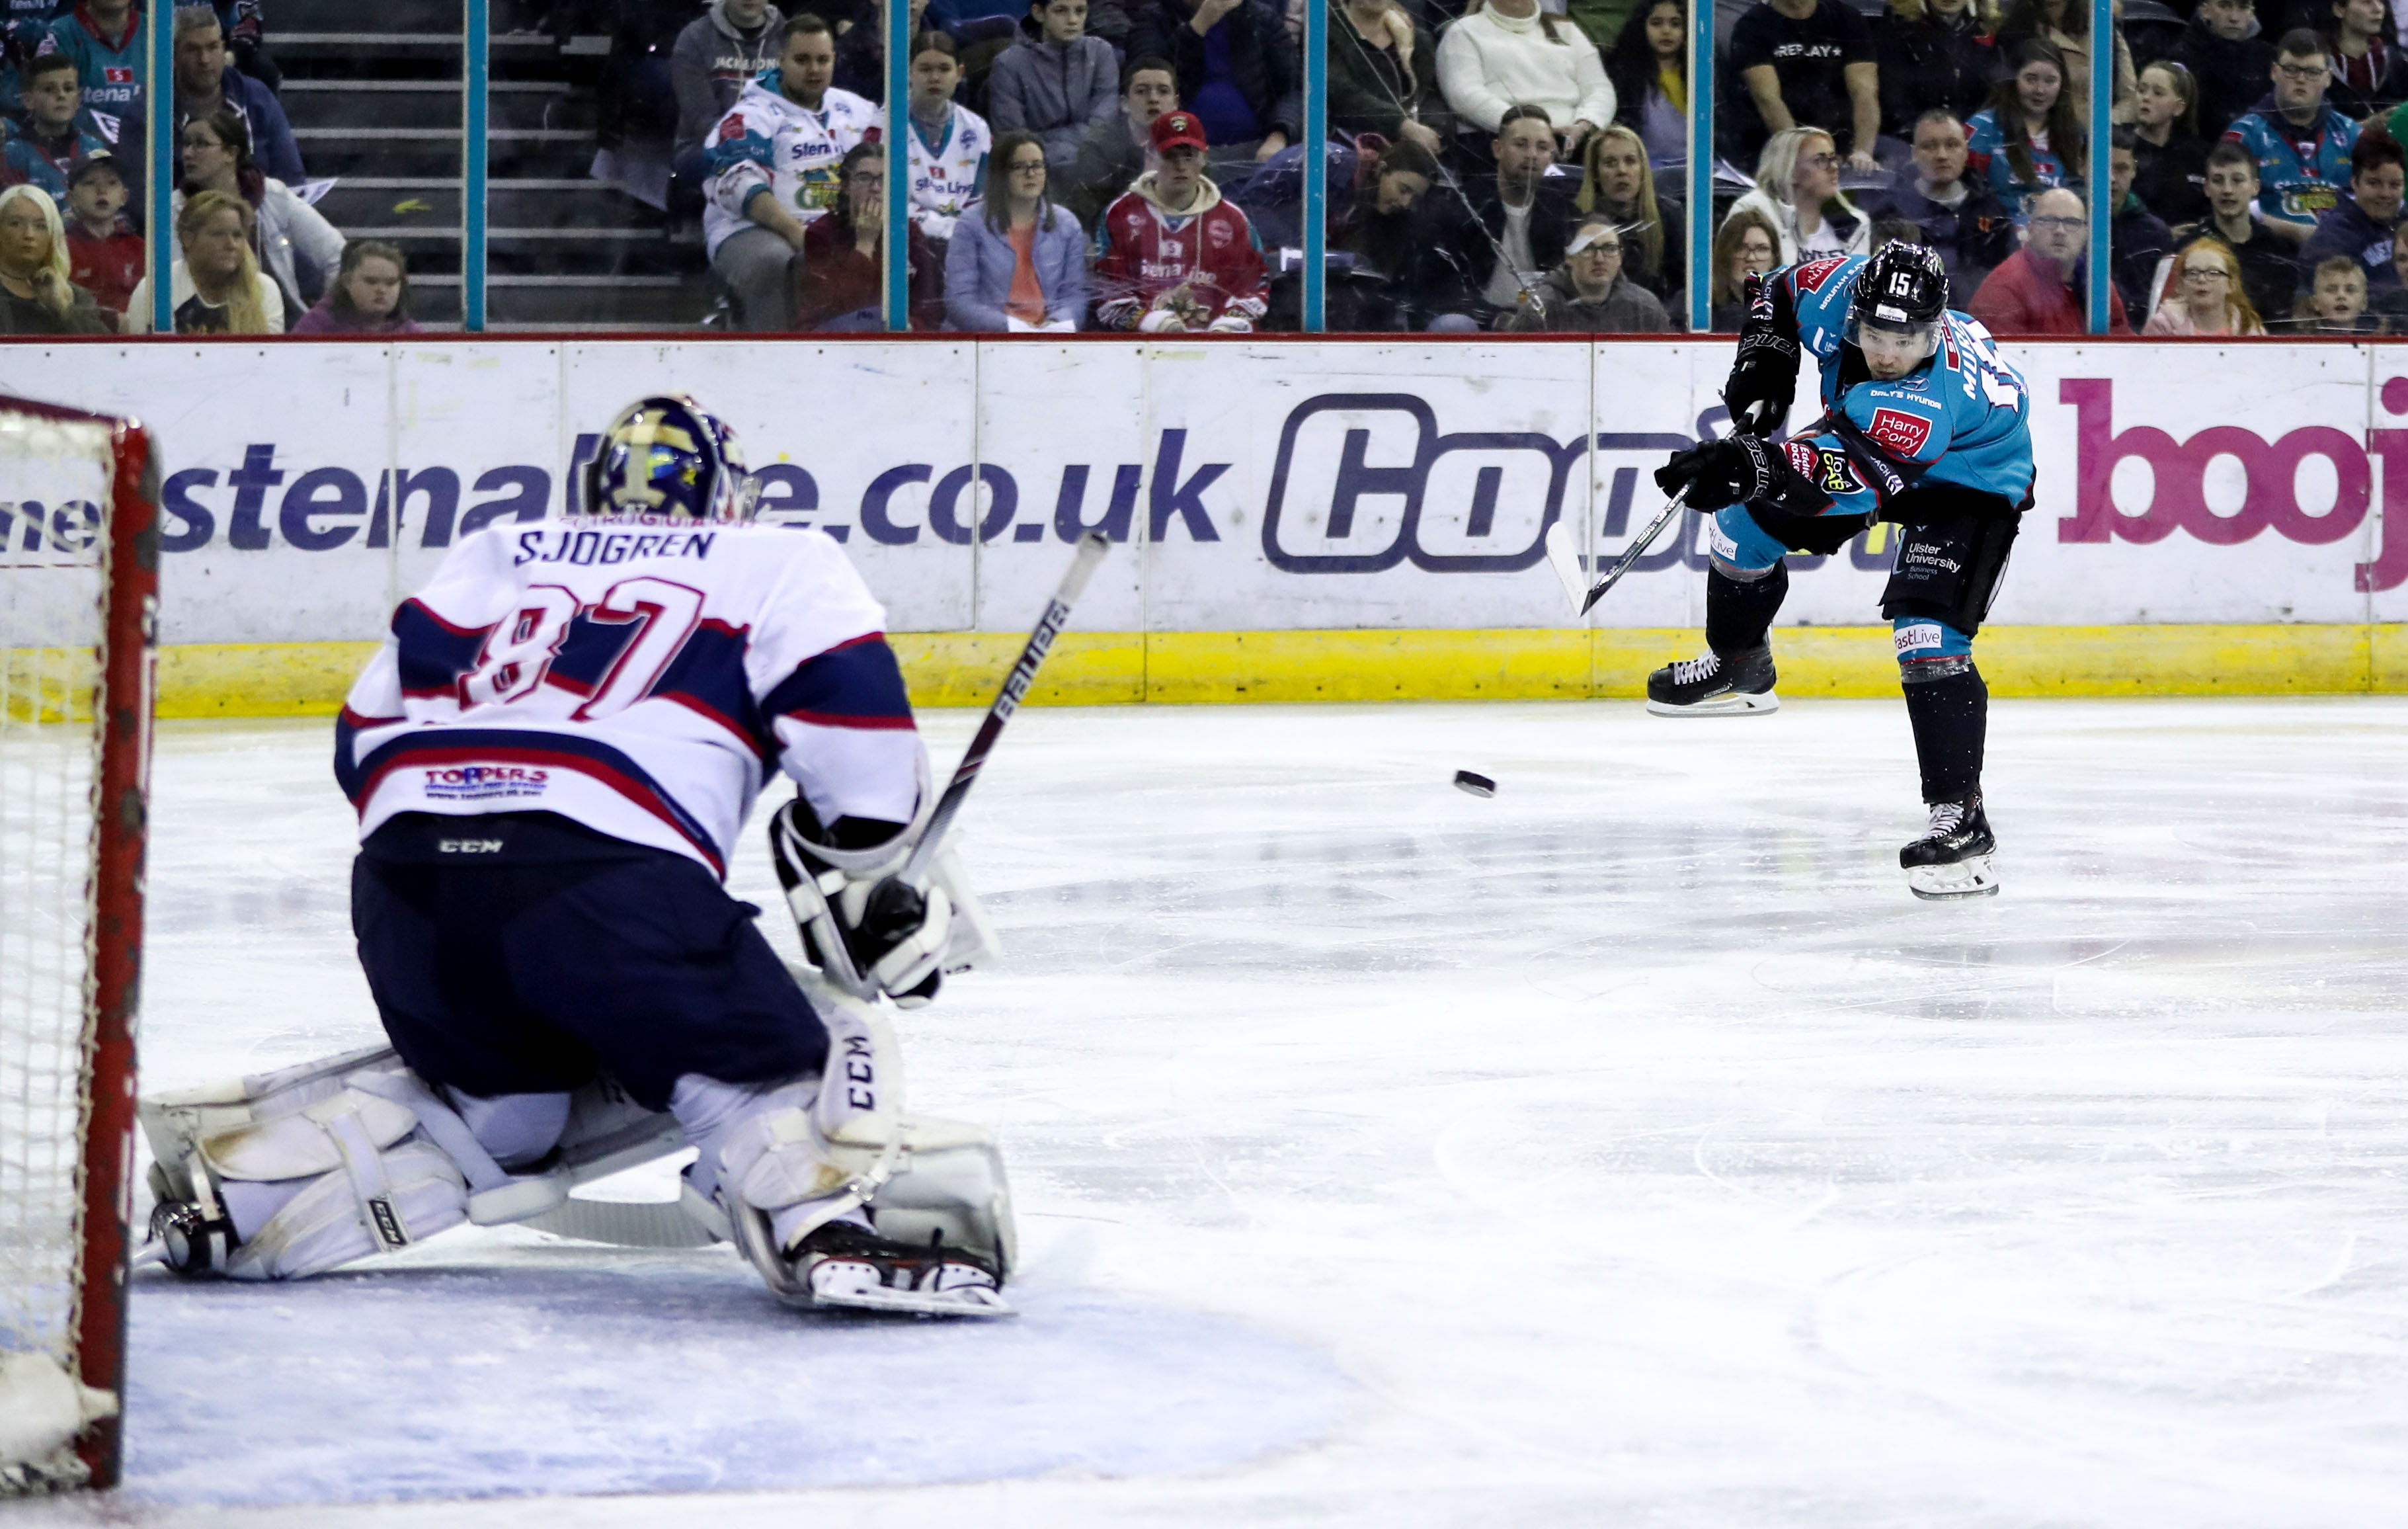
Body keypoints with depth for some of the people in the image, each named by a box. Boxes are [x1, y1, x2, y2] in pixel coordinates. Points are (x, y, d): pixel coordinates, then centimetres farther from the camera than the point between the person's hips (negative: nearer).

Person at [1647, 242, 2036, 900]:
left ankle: (1960, 819, -21)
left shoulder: (1931, 396, -45)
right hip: (1864, 440, 8)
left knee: (1929, 639, -24)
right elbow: (1779, 293, -2)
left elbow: (1848, 475, -56)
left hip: (1968, 482, -8)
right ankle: (1737, 667, 38)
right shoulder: (1840, 288, -26)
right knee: (1748, 519, 10)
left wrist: (1752, 465, -69)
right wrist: (1763, 363, -15)